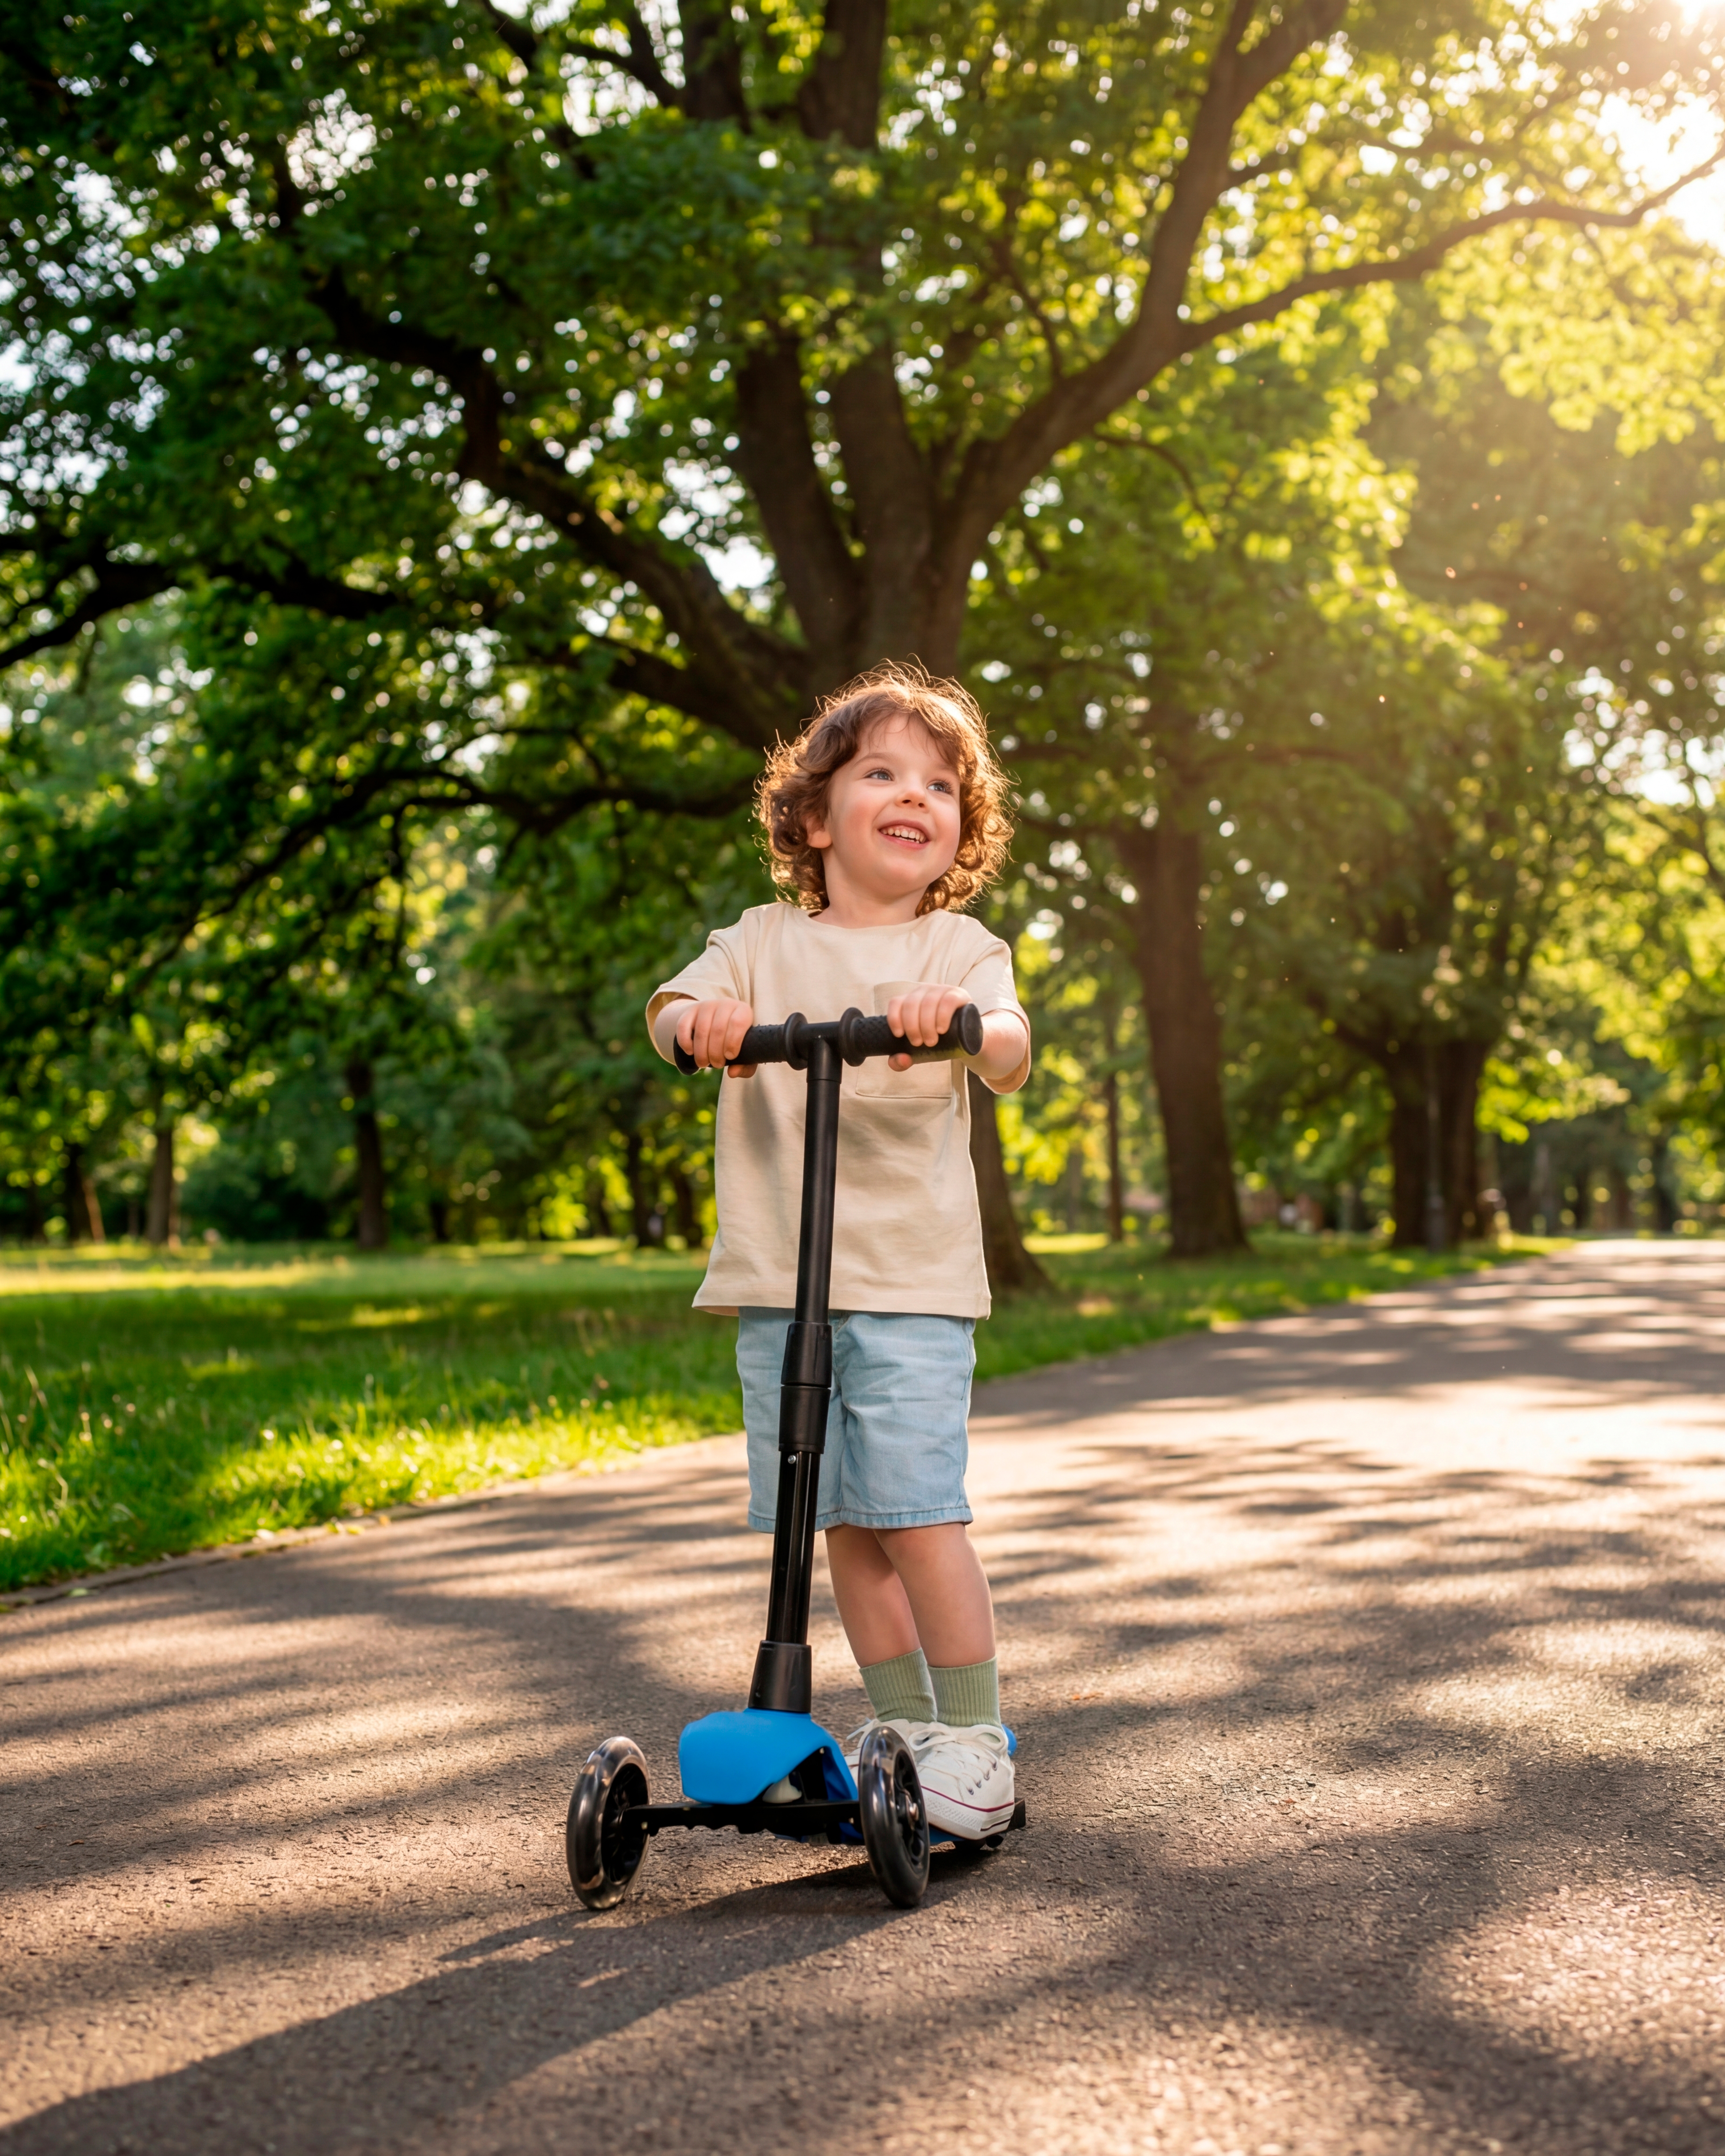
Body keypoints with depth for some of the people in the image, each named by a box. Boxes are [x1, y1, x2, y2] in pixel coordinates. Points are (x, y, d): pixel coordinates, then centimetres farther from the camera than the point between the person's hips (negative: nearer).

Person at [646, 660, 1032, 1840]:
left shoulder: (958, 949, 4)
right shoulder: (763, 944, 9)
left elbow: (1012, 1055, -14)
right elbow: (673, 1006, -7)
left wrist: (959, 1021, -37)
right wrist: (701, 1018, -31)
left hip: (911, 1282, -3)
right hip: (778, 1283, 3)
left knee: (919, 1510, -10)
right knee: (844, 1522, 9)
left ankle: (974, 1740, 5)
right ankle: (901, 1725, 25)